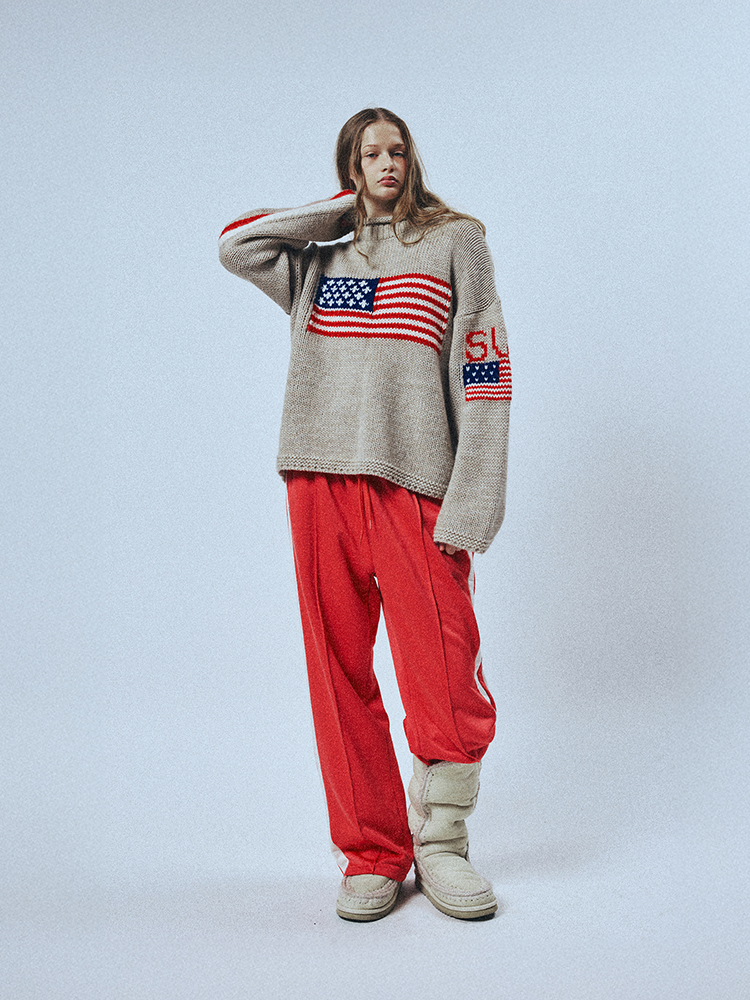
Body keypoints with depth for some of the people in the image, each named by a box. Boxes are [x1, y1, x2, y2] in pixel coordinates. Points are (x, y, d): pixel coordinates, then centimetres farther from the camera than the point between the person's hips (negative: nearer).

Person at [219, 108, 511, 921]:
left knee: (446, 688, -8)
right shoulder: (319, 257, 21)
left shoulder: (455, 241, 10)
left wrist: (466, 509, -9)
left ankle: (439, 845, 15)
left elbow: (484, 379, 1)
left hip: (413, 487, -3)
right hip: (319, 483, 3)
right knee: (340, 678, 4)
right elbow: (234, 246, 8)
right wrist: (343, 209, 13)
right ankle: (372, 855, 17)